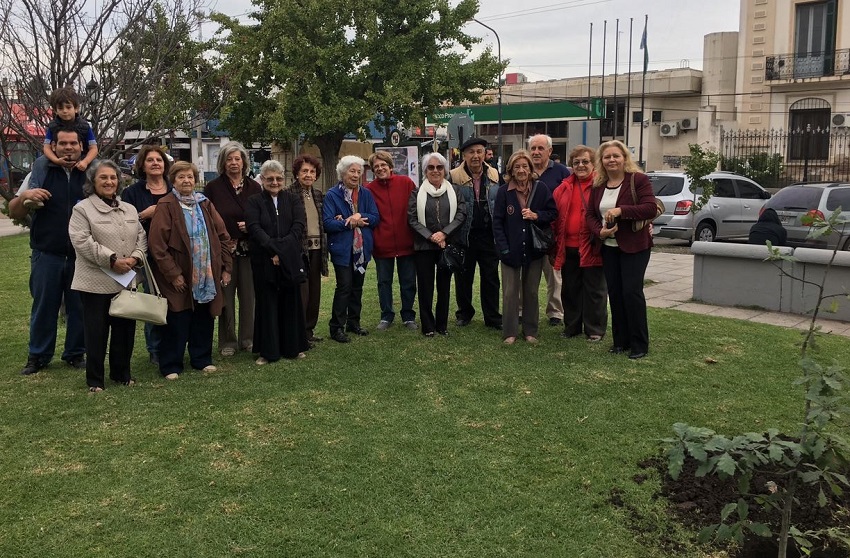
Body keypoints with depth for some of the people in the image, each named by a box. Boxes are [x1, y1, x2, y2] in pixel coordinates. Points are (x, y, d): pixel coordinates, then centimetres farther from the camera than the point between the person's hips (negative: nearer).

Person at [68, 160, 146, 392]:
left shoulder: (129, 209, 14)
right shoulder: (82, 209, -4)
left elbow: (141, 237, 11)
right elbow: (82, 241, -14)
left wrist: (135, 257, -9)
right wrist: (112, 259, -18)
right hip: (96, 282, -5)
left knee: (125, 328, 11)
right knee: (97, 331, 1)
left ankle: (121, 372, 26)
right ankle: (95, 379, 14)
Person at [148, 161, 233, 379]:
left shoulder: (205, 204, 10)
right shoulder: (165, 206, -6)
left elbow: (223, 237, 12)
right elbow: (157, 243, -11)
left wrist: (226, 267, 5)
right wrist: (173, 274, -14)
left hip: (207, 276, 5)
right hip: (179, 278, -5)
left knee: (204, 320, 11)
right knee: (177, 324, 0)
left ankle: (202, 359, 26)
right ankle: (171, 365, 13)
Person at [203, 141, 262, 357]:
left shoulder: (254, 187, 8)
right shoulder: (213, 187, 3)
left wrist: (250, 226, -8)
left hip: (248, 249, 2)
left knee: (248, 294, 4)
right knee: (226, 296, 2)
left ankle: (247, 338, 16)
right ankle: (227, 341, 13)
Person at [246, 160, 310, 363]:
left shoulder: (293, 199, 7)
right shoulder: (253, 202, 4)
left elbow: (299, 226, -4)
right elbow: (254, 229, -9)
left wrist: (281, 249, -15)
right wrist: (273, 250, -19)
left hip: (291, 260, 1)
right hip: (264, 261, -1)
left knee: (291, 303, 7)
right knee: (267, 304, 3)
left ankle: (293, 347, 18)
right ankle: (268, 351, 11)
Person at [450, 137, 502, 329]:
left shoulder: (495, 176, 6)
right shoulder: (454, 177, -5)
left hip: (488, 236, 2)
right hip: (464, 236, -2)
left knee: (491, 278, 7)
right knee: (463, 277, 10)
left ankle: (493, 317, 16)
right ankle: (464, 314, 26)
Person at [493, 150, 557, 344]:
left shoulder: (540, 188, -3)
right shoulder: (504, 191, -5)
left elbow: (553, 213, 4)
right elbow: (497, 222, -4)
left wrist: (536, 216, -16)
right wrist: (503, 248, -11)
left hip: (534, 249, 1)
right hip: (511, 250, -1)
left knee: (531, 292, 11)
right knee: (510, 292, 2)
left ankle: (530, 331, 22)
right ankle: (510, 332, 10)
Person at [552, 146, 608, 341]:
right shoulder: (564, 188, 11)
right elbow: (555, 215, 12)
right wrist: (555, 241, 6)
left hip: (592, 247, -5)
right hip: (568, 247, 5)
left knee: (594, 290, 4)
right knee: (570, 289, 14)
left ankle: (595, 329, 14)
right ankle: (572, 326, 26)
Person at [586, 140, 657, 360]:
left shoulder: (638, 179, -8)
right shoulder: (598, 185, 9)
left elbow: (651, 209, -17)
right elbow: (590, 214, 9)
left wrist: (621, 210, -25)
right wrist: (600, 231, -11)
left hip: (634, 246, -5)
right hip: (608, 247, 6)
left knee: (632, 292, -9)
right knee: (614, 293, 8)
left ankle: (639, 344, 2)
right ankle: (620, 341, 18)